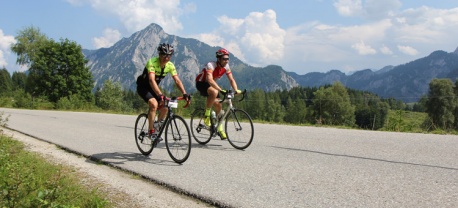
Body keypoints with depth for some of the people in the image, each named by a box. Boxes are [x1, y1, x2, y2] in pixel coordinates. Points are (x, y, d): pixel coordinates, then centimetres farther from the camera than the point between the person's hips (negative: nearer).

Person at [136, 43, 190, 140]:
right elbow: (151, 80, -41)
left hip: (154, 88, 6)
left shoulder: (170, 65, -12)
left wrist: (184, 93, -32)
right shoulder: (152, 62, -29)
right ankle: (151, 131, -19)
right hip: (143, 87, -6)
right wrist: (160, 95, -53)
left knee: (164, 108, -9)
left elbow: (177, 80, -17)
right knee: (154, 104, -28)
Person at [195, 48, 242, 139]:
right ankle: (207, 114, -20)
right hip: (201, 83, -7)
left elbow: (231, 80, -10)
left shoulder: (226, 67, -10)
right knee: (214, 92, -37)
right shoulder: (211, 65, -31)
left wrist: (236, 90, -29)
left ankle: (220, 129, 11)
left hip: (210, 84, 7)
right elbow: (210, 80, -44)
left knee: (218, 106, -3)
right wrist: (221, 90, -55)